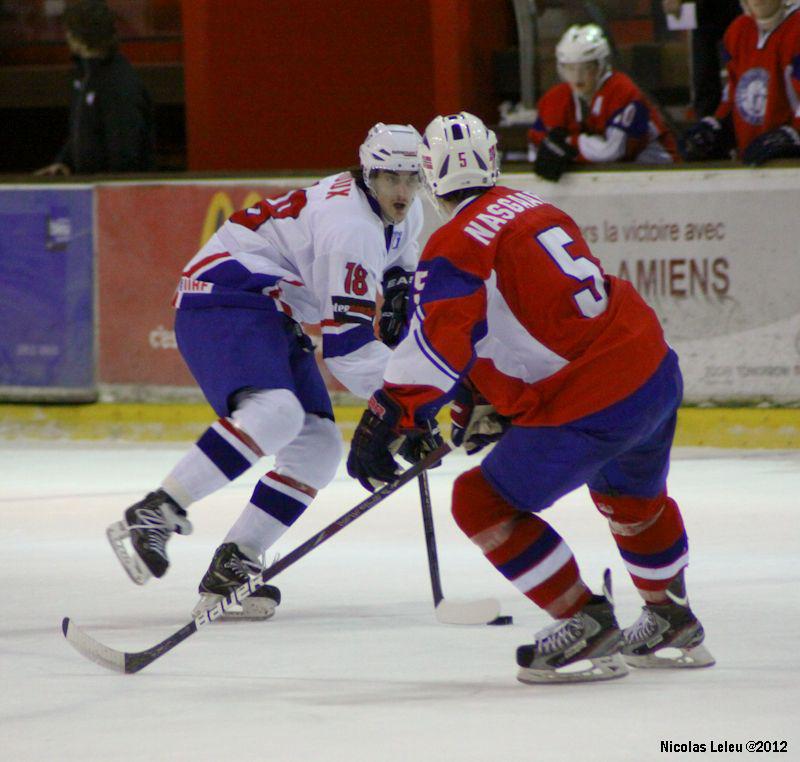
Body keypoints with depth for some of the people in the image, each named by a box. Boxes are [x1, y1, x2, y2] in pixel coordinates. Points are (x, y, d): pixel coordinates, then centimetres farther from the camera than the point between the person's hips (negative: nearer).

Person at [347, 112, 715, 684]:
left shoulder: (454, 249, -11)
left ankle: (587, 622, 3)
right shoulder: (534, 209, 14)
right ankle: (674, 624, 51)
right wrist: (492, 401, 29)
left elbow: (440, 341, -26)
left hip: (591, 409, -9)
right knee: (632, 496, 35)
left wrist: (388, 419, -27)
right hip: (657, 372, 9)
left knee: (483, 503, 1)